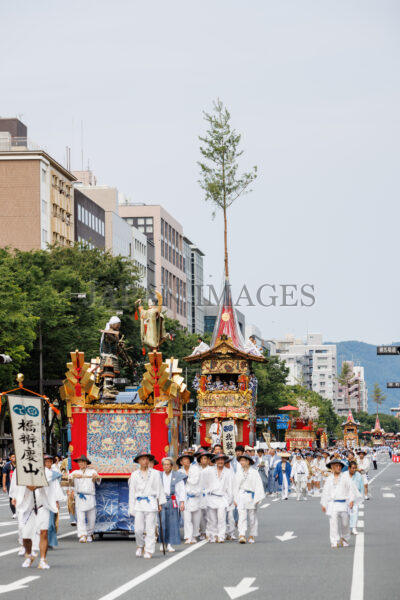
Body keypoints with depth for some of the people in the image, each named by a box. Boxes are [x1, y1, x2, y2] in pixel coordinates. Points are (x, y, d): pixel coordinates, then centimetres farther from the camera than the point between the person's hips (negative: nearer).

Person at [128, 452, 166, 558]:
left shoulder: (155, 473, 7)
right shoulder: (134, 475, 8)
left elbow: (159, 489, 10)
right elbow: (132, 492, 9)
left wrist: (160, 503, 4)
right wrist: (132, 508, 6)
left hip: (151, 503, -1)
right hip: (139, 503, 1)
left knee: (150, 528, -4)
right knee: (138, 529, -5)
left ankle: (149, 551, 2)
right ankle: (140, 546, 21)